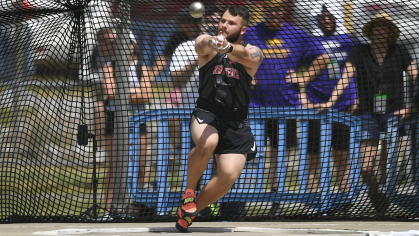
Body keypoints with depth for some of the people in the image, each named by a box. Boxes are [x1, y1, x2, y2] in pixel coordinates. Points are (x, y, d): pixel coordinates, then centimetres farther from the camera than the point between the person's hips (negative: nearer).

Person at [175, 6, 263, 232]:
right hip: (206, 113, -1)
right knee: (207, 143, -35)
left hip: (236, 124, 1)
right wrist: (211, 42, -52)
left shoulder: (253, 52, 0)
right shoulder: (207, 45, 0)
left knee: (229, 175, -15)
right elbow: (202, 46, -26)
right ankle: (188, 191, -8)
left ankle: (190, 210, 11)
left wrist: (228, 48, -50)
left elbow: (245, 57, -26)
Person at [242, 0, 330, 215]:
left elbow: (322, 57, 11)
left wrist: (303, 78, 1)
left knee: (279, 150, 9)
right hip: (256, 103, -1)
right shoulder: (251, 34, 3)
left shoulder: (296, 35, 5)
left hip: (287, 104, 2)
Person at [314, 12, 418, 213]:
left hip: (393, 113, 0)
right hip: (368, 114, 0)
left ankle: (385, 204, 15)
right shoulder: (360, 52, 5)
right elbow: (345, 78, -2)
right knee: (366, 168, -8)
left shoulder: (399, 52, 5)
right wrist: (330, 102, -14)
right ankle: (375, 196, 17)